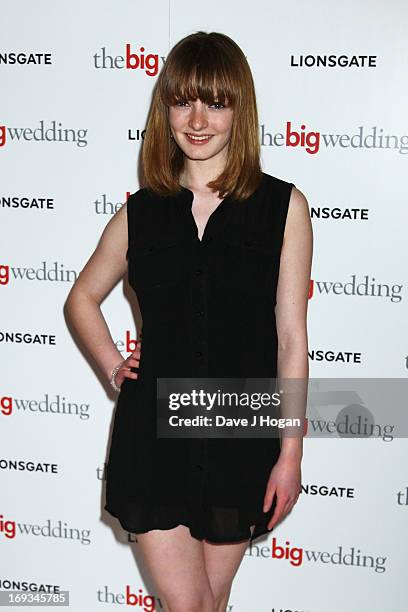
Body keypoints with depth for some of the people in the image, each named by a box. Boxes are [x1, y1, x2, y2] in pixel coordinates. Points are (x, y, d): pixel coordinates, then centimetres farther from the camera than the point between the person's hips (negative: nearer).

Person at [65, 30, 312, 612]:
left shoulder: (283, 206, -4)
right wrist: (112, 366, 5)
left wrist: (291, 454, -4)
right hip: (153, 433, 1)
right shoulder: (140, 213, 1)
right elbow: (83, 297, 19)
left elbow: (291, 340, -4)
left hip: (241, 438, -1)